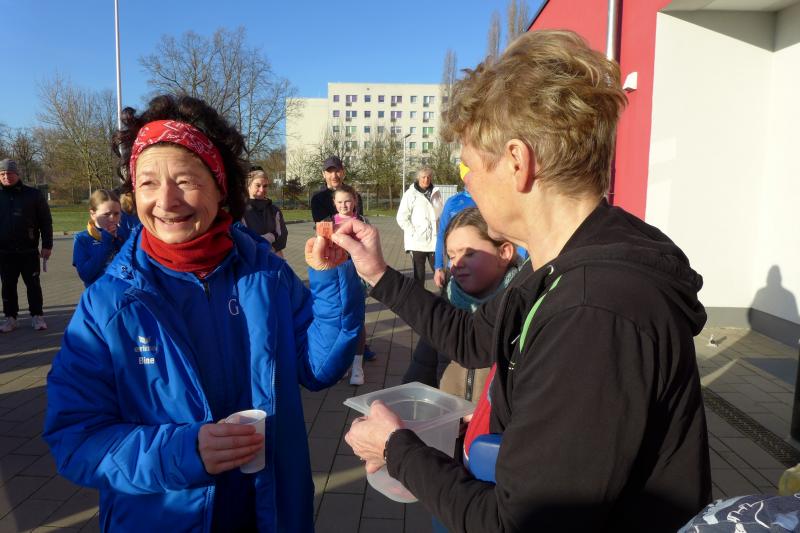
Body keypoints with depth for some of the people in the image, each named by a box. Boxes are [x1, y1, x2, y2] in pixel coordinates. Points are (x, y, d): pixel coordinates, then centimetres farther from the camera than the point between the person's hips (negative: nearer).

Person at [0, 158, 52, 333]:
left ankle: (37, 316, 16)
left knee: (33, 284, 6)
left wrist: (47, 245, -5)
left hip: (29, 251, -2)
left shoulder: (33, 194, -3)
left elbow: (46, 221, -1)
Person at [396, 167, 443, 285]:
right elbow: (401, 218, -5)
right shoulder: (410, 194, -3)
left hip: (434, 241, 3)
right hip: (417, 242, -3)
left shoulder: (436, 193, 8)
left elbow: (441, 214, 15)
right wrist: (413, 234, -11)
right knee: (419, 274, 6)